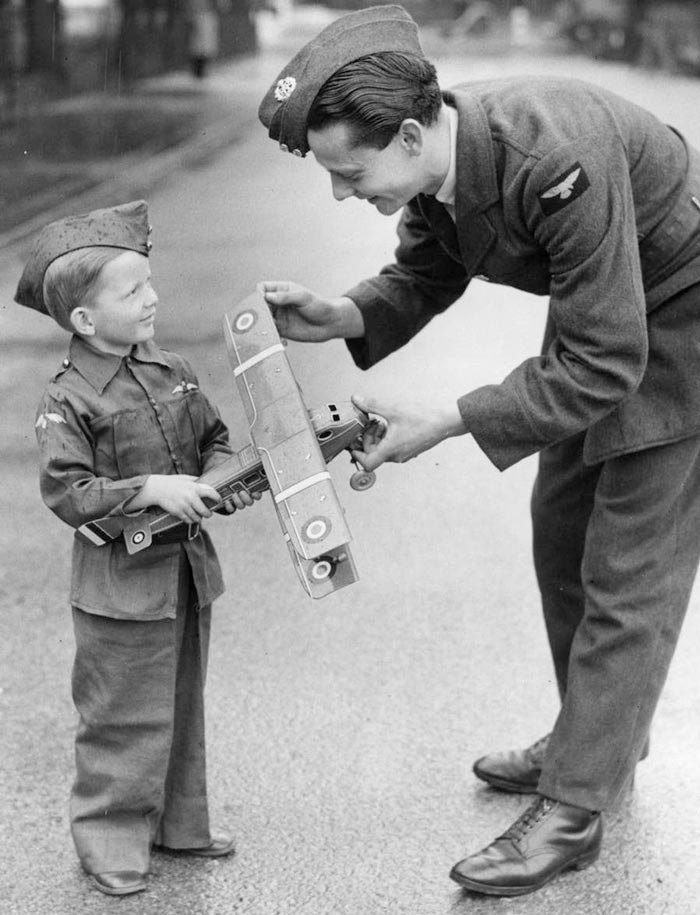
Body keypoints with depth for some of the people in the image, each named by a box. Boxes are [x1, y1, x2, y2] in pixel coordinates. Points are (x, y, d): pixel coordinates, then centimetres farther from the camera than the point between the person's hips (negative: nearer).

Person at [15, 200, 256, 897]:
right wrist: (150, 489, -26)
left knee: (182, 707, 18)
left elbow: (212, 438, 16)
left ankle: (178, 822, 34)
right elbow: (66, 492, -19)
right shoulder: (68, 400, -15)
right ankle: (111, 840, 18)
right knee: (127, 720, 2)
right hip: (123, 585, -7)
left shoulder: (172, 373, 5)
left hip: (187, 570, 7)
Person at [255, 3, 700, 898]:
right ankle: (596, 736, 36)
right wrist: (339, 316, -17)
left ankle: (573, 810, 7)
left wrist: (447, 420, -32)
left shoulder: (558, 162, -39)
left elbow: (604, 363, -34)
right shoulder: (433, 161, -15)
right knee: (561, 534, 17)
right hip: (596, 324, 8)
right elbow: (422, 277, 3)